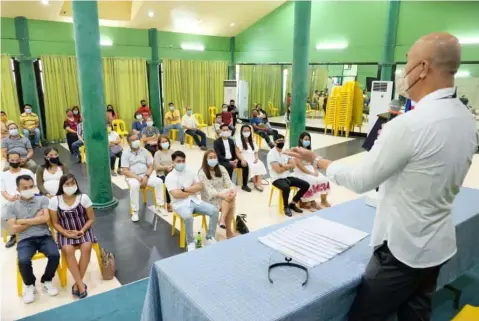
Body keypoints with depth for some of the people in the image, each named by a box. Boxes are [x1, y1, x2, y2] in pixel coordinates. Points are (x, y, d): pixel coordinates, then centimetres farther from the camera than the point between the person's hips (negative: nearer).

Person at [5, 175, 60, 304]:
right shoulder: (12, 206, 9)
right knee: (23, 261, -29)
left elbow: (46, 218, -6)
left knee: (55, 255, -27)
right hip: (25, 240, 0)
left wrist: (23, 221, -4)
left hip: (44, 236, 0)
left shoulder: (43, 200, 9)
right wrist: (36, 219, -3)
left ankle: (47, 281, 5)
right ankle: (29, 285, 4)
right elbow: (13, 229, -1)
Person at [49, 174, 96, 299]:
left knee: (86, 247, -29)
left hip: (83, 230, 0)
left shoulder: (83, 197, -7)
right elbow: (55, 223, -1)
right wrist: (67, 234, -16)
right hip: (65, 232, 0)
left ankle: (77, 284, -16)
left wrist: (82, 231, -17)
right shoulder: (54, 201, -6)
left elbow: (91, 219, -1)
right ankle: (81, 284, -21)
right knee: (68, 250, -29)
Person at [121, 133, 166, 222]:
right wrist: (137, 178, -20)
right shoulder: (126, 154, -2)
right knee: (134, 185, -37)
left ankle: (159, 206, -12)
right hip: (132, 177, -3)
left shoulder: (145, 151, 7)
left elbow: (151, 166, 4)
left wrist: (146, 176, -14)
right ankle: (135, 211, -27)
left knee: (159, 181, -23)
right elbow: (125, 171, -9)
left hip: (145, 176, 3)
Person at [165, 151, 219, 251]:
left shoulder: (190, 173, 12)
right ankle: (190, 243, -16)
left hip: (194, 200, 5)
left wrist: (185, 189, -9)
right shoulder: (170, 177, -3)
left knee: (214, 211, -15)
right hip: (180, 204, -5)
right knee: (188, 217, -38)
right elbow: (176, 194, -15)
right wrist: (193, 190, -4)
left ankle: (210, 237, 0)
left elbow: (200, 187, 3)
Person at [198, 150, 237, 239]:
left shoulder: (221, 168, 6)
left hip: (223, 194, 5)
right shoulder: (202, 173, -10)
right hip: (210, 199, -5)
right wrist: (222, 195, -34)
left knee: (231, 200, -30)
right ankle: (229, 231, -24)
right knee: (230, 204, -30)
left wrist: (233, 190, -26)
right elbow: (209, 190, -19)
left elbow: (229, 182, -3)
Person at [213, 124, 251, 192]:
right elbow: (218, 155, -13)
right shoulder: (217, 142, -4)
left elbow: (234, 153, 13)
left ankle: (244, 185, -9)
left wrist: (236, 160, -10)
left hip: (232, 160, 6)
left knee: (245, 164, -17)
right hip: (222, 161, -5)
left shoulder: (231, 141, 15)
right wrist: (229, 161, -22)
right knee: (230, 167, -38)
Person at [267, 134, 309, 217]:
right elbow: (278, 170, -19)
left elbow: (293, 165, 0)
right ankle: (286, 207, -9)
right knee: (286, 188, -37)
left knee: (306, 185, -5)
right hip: (277, 179, -7)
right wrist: (288, 166, -5)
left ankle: (292, 203, 9)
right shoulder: (271, 154, -12)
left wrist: (283, 165, -16)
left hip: (288, 177, 7)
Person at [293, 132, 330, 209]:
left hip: (311, 170, 7)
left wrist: (315, 171, -7)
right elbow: (300, 166, -17)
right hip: (301, 172, -7)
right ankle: (311, 202, -16)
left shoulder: (309, 150, 15)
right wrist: (311, 173, -19)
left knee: (324, 179, -14)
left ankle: (323, 201, 1)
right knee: (312, 181, -32)